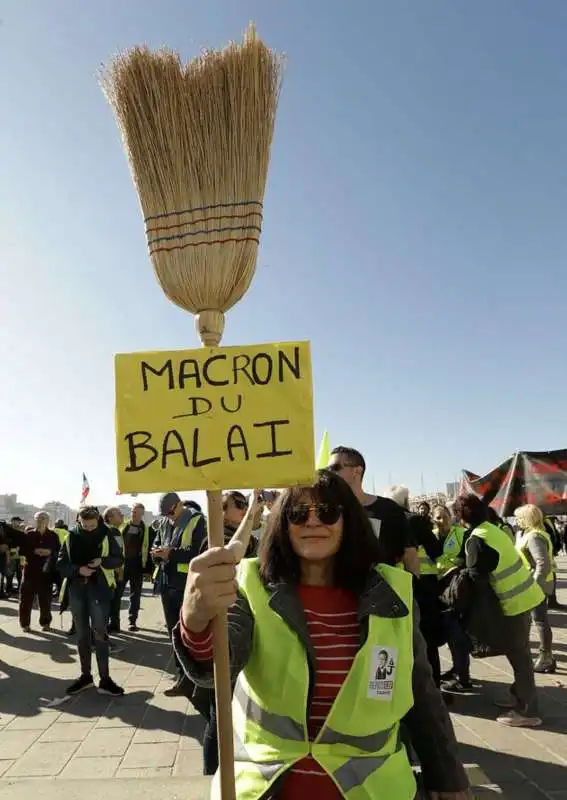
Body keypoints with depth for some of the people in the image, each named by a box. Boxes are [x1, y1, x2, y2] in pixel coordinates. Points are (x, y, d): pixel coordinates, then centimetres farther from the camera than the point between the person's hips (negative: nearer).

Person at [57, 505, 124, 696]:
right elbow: (61, 563, 3)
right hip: (76, 589, 3)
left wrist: (102, 561, -17)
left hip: (99, 589, -3)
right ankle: (85, 675, 24)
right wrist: (78, 569, -15)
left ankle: (105, 679, 4)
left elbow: (119, 559, 2)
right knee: (82, 634, 11)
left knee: (99, 633, -2)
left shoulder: (106, 535, -4)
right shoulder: (72, 537, 1)